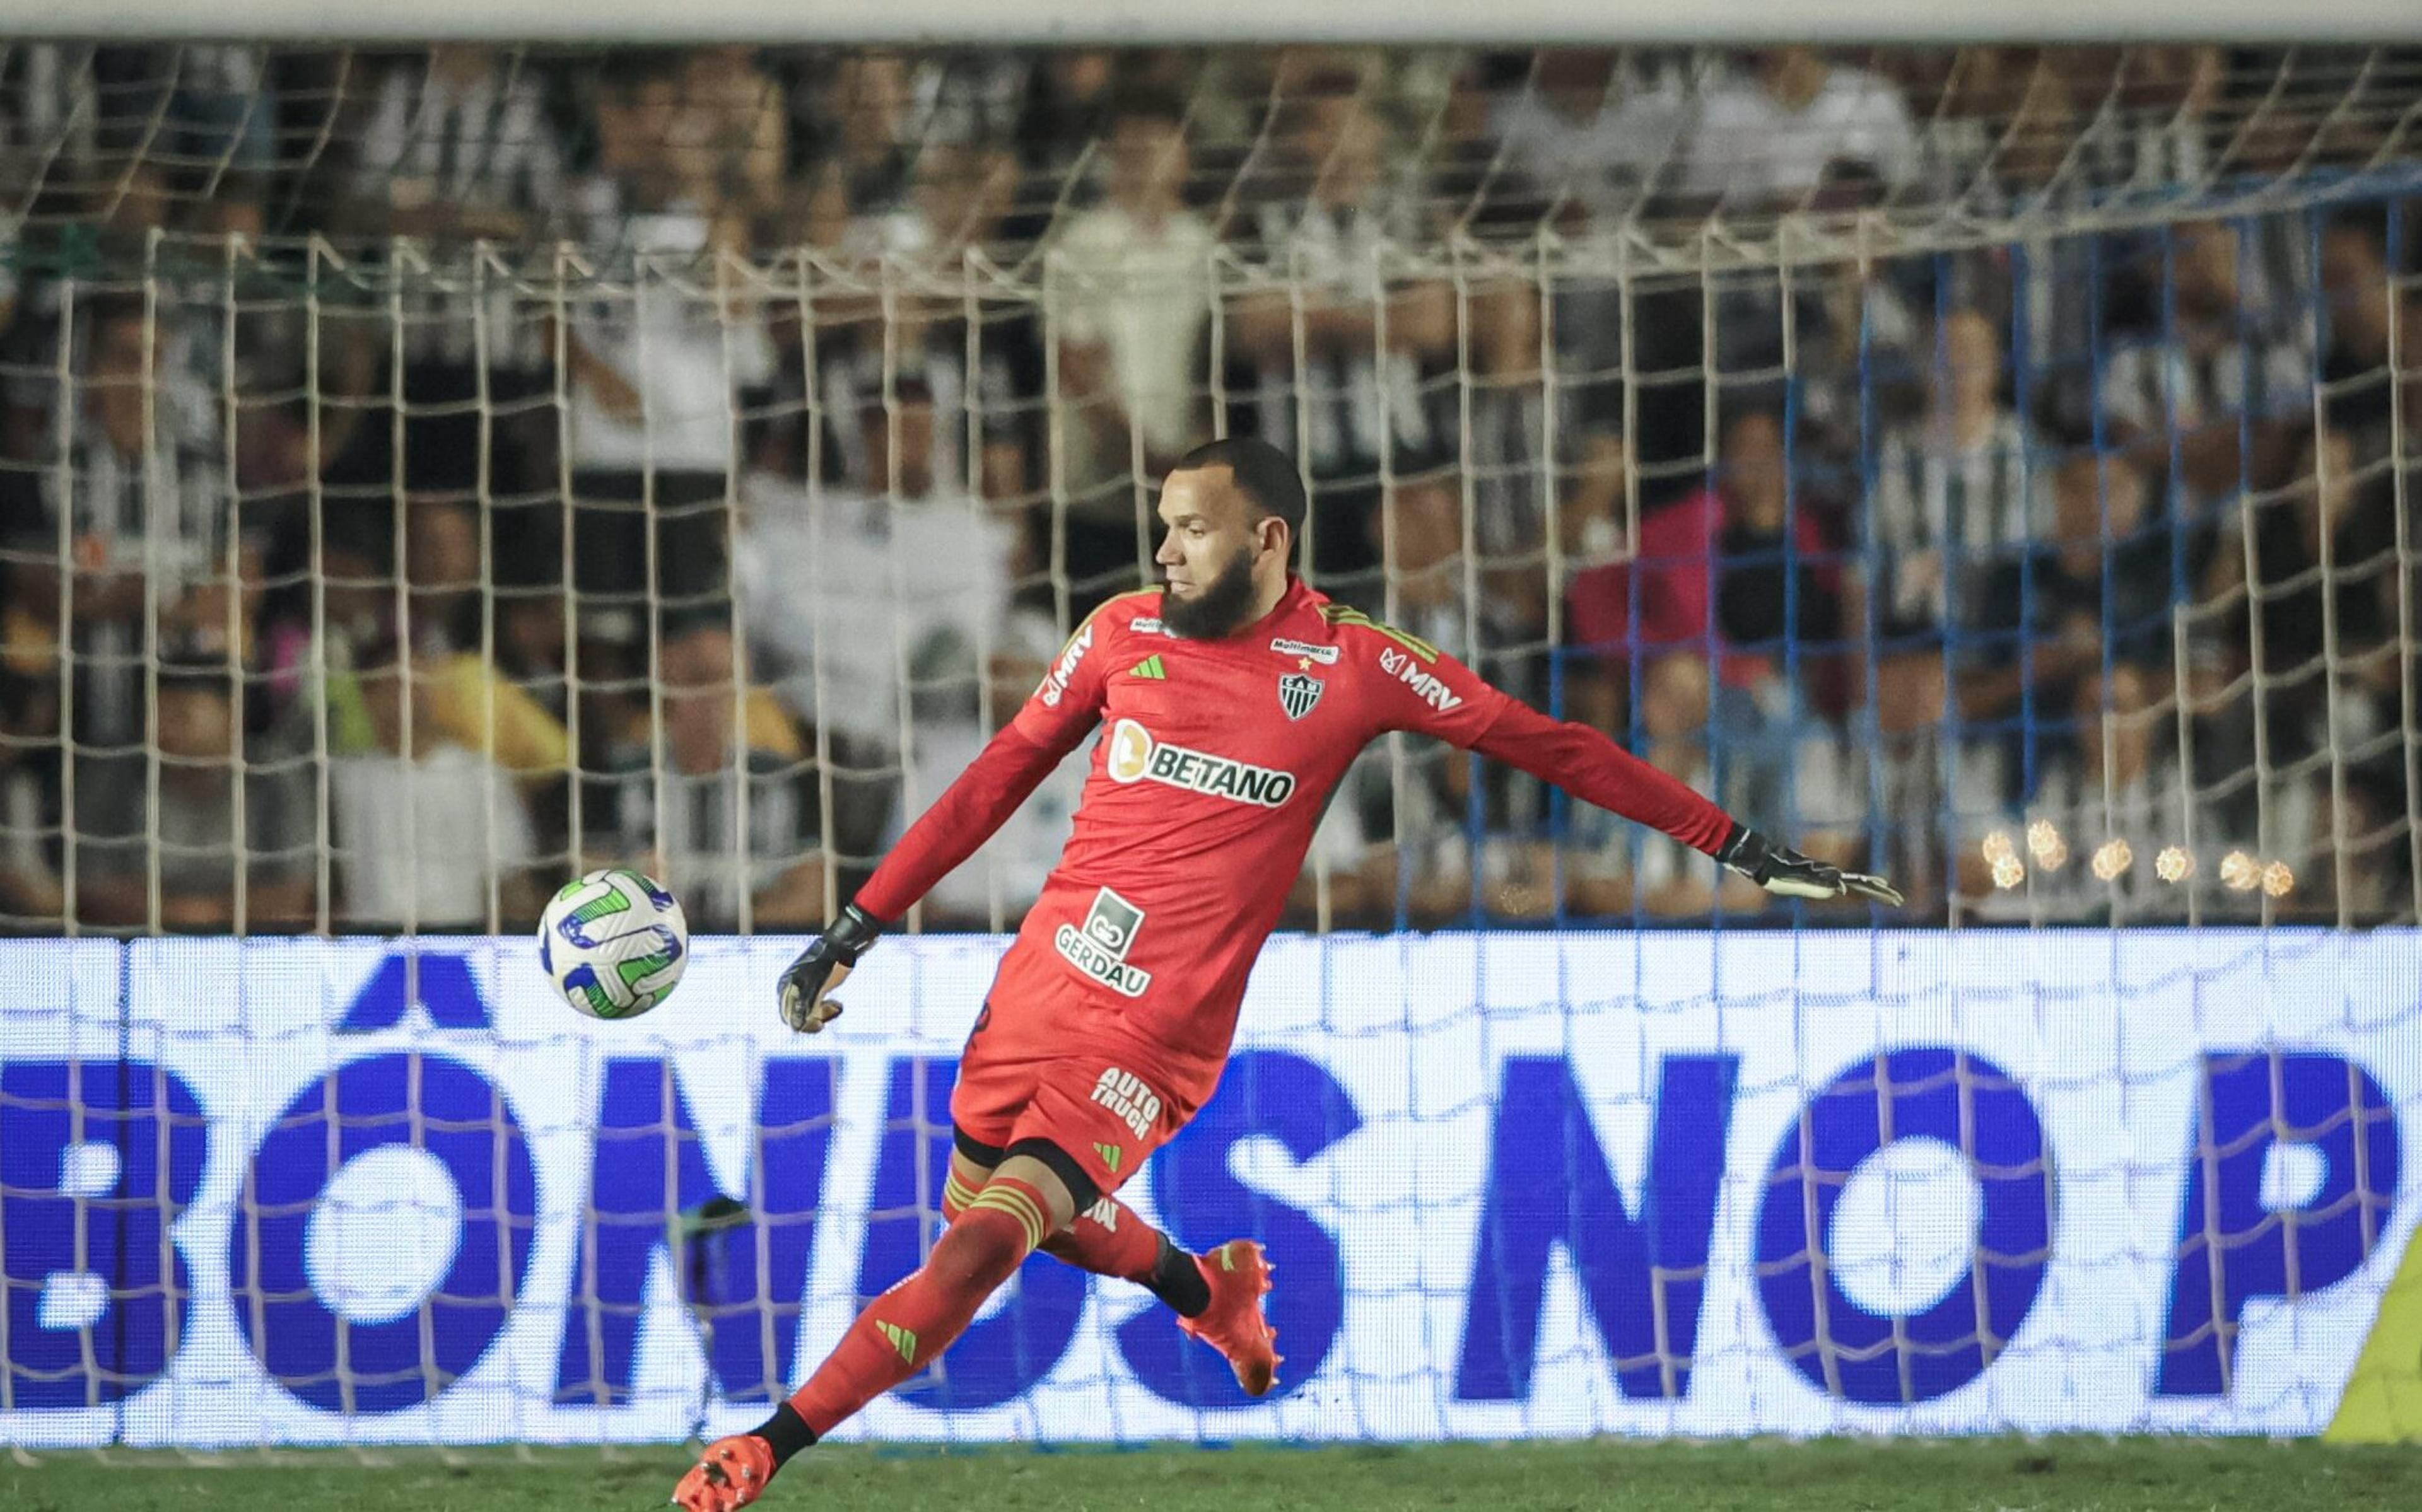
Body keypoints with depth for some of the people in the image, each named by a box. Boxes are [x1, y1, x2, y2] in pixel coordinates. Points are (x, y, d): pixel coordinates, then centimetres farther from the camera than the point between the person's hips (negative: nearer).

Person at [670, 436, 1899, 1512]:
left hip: (1155, 1041, -5)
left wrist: (1736, 846, -1)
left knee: (985, 1243, -17)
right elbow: (996, 781, 12)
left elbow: (1551, 747, 0)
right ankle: (1210, 1294, 45)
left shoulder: (1355, 667, -6)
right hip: (1036, 982, 5)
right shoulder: (1124, 633, 3)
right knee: (979, 1206, 19)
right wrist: (857, 925, 10)